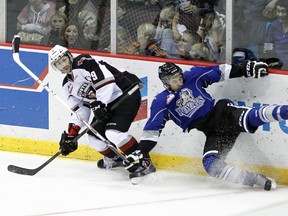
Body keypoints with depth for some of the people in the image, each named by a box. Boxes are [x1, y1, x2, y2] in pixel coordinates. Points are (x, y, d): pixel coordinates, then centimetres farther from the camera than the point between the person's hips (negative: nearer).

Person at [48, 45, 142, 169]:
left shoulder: (84, 62, -15)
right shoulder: (68, 85, 14)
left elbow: (106, 78, -26)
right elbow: (80, 109, 15)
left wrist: (100, 104, -28)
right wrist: (71, 134, 6)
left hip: (127, 93, -10)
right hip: (108, 104, 10)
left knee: (113, 133, -25)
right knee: (94, 137, 9)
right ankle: (115, 158, 34)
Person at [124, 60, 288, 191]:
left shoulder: (193, 76, 4)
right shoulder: (162, 102, 2)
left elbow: (219, 72, 12)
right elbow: (152, 129, 2)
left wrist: (245, 69, 6)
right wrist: (141, 153, -6)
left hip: (222, 112, 0)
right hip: (213, 133, 0)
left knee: (251, 118, -33)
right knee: (211, 165, -27)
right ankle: (255, 180, -31)